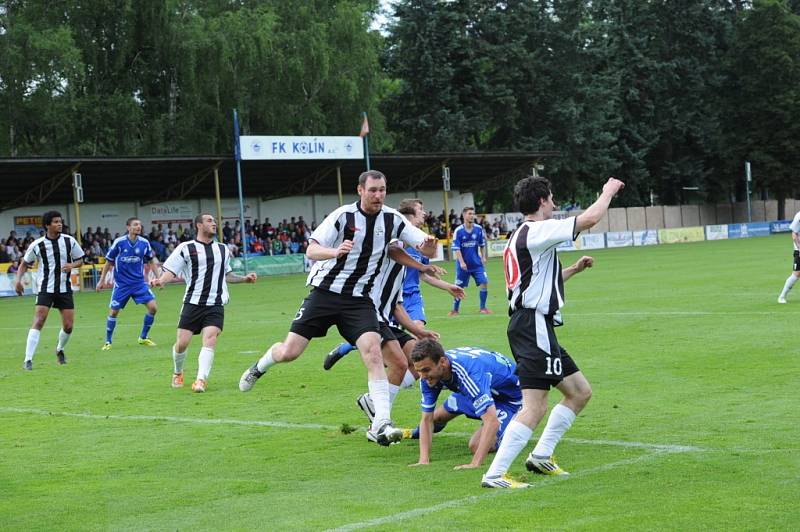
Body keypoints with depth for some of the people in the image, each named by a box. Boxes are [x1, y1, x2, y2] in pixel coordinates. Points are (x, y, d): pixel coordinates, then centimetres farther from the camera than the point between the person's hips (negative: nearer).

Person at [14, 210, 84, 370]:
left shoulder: (69, 241, -2)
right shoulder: (37, 245, -6)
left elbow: (80, 260, 10)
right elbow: (25, 263, 7)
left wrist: (72, 265, -12)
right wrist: (18, 279, -8)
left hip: (64, 288, 3)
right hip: (45, 289, -2)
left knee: (68, 326, 1)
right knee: (38, 322, -17)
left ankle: (60, 349, 33)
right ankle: (28, 360, -17)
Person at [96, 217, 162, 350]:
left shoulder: (144, 243, -3)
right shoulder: (119, 242, -10)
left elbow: (151, 260, 11)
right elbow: (109, 262, 1)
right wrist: (102, 280, 2)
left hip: (139, 282, 2)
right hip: (121, 283, -2)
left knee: (153, 307, -9)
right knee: (113, 312, -2)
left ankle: (143, 337, 10)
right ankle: (108, 342, 17)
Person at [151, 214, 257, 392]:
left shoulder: (223, 249, 15)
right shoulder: (186, 248, 1)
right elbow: (170, 271, -4)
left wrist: (244, 278, 19)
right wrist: (160, 280, -23)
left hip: (215, 305, 2)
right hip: (193, 303, -2)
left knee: (210, 339, -18)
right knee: (182, 342, -2)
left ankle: (201, 380, -19)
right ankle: (178, 373, 27)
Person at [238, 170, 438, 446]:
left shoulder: (392, 220, 0)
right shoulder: (343, 215, -10)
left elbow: (427, 250, 1)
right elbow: (311, 251, -12)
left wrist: (428, 245, -24)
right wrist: (336, 251, -33)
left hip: (360, 300, 2)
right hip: (326, 292, -2)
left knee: (373, 353, -19)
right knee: (289, 351, -3)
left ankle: (381, 424, -20)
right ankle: (259, 367, 32)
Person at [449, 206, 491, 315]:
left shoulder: (479, 229, -1)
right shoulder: (458, 231, -10)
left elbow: (482, 245, 11)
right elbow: (456, 248, -11)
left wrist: (483, 257, 1)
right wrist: (461, 262, -18)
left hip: (477, 263, 2)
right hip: (463, 264, -2)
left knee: (484, 283, -7)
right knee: (459, 287, 4)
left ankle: (483, 308, 6)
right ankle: (455, 310, 19)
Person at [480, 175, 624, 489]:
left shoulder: (522, 236, 20)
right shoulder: (536, 231, -12)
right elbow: (590, 218, -14)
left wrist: (574, 269, 28)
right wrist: (608, 192, 3)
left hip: (536, 328, 11)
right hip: (534, 326, -11)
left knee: (580, 392, 16)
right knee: (534, 408, -13)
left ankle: (541, 456, 19)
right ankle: (494, 475, -15)